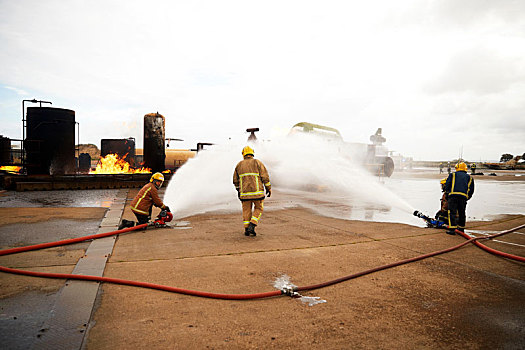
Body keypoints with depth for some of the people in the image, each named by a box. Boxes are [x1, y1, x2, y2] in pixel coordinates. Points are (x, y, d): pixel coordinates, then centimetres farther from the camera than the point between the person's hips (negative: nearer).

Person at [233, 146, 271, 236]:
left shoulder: (239, 165, 10)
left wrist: (238, 190, 29)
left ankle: (247, 229, 14)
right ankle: (252, 226, -1)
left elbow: (235, 180, 15)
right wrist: (268, 188, 3)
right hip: (257, 192, -3)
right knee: (259, 209, 12)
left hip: (244, 192, 3)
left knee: (246, 210, 14)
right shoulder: (257, 163, 1)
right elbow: (265, 177, -5)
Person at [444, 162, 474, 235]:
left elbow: (447, 186, 9)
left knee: (452, 212, -4)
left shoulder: (453, 175, 17)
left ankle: (452, 229, -11)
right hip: (464, 196, 3)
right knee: (462, 213, 16)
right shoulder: (469, 178, 25)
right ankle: (461, 228, 26)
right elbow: (471, 190, 21)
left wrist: (448, 192, 26)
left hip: (453, 195, -3)